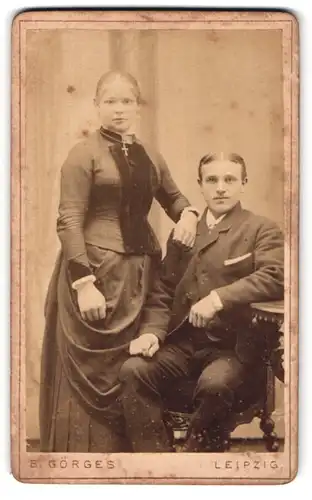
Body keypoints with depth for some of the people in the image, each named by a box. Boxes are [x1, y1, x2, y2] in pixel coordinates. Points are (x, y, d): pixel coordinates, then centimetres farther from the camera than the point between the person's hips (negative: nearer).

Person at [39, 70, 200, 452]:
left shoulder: (150, 157, 11)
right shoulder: (84, 154, -5)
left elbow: (172, 196, 26)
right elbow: (68, 222, -11)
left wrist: (188, 213, 2)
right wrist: (83, 282, -20)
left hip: (141, 273, 5)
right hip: (96, 271, -5)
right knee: (93, 373, 3)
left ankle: (133, 450, 24)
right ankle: (86, 451, 18)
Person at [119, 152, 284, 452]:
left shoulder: (262, 230, 3)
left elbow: (275, 278, -15)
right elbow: (163, 290, 16)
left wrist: (220, 298, -26)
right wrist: (152, 331, -3)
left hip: (234, 348, -4)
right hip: (182, 344, 4)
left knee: (214, 383, -35)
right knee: (133, 370, -23)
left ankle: (194, 452, -6)